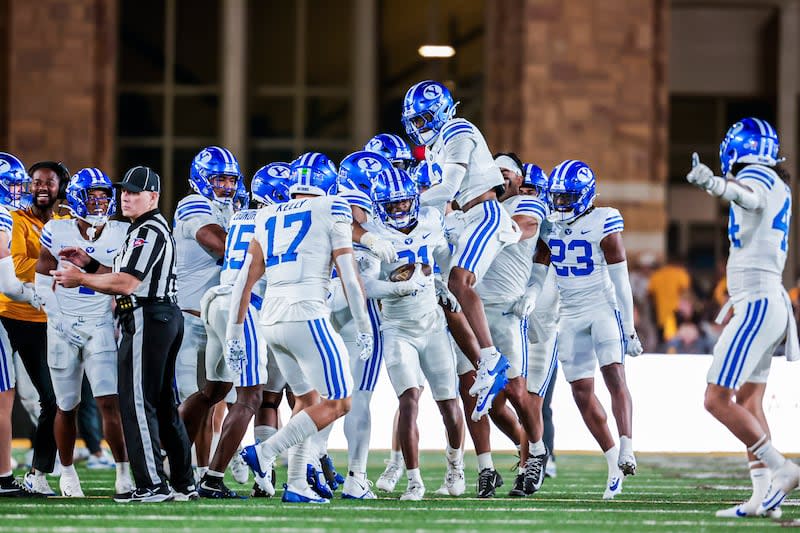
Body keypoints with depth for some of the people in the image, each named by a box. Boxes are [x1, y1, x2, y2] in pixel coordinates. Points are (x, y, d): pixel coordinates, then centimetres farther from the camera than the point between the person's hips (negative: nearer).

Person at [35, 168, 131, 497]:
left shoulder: (121, 234, 0)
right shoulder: (58, 232, -1)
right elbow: (43, 278, 4)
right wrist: (57, 317, -4)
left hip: (101, 325, -1)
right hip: (63, 327, 1)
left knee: (110, 402, -12)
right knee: (67, 406, 8)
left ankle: (124, 473, -9)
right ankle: (67, 473, 22)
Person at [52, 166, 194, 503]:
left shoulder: (149, 232, -13)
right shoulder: (147, 229, 20)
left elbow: (125, 284, -19)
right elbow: (127, 281, 20)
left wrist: (79, 279, -10)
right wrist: (89, 264, 16)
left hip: (146, 320, -11)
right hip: (164, 316, 11)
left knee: (137, 404, -10)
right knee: (162, 404, 14)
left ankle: (152, 485, -12)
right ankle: (184, 483, 17)